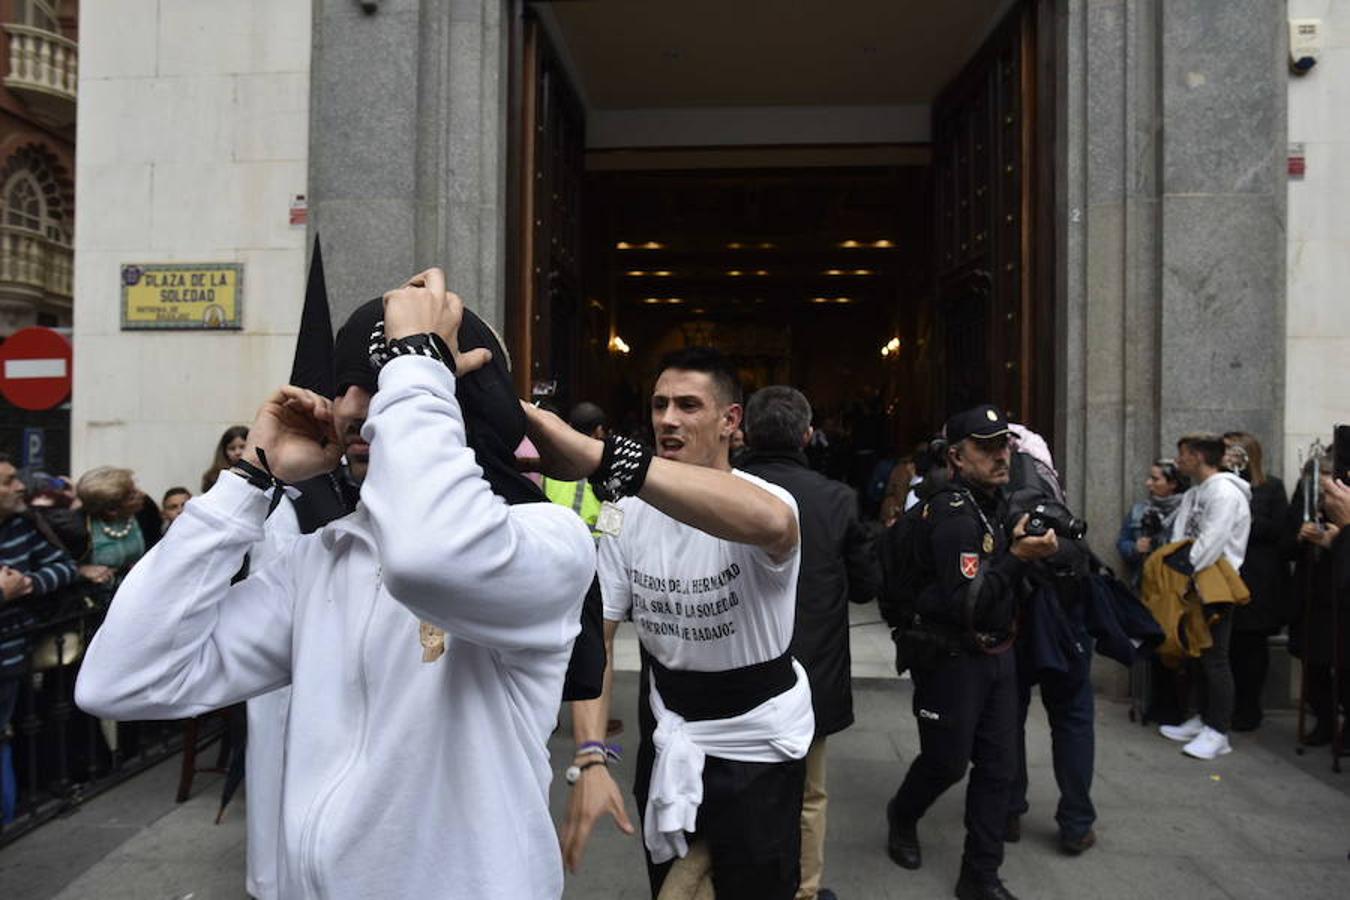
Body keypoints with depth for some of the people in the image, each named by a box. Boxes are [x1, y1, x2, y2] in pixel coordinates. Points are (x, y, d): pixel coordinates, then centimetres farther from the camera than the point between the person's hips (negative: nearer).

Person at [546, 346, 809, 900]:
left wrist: (597, 456, -60)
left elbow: (768, 523, -50)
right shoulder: (624, 518, -9)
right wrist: (590, 759, -23)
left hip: (758, 741, -4)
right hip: (665, 732, 4)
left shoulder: (768, 498, -24)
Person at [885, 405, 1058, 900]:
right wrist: (1017, 557, -30)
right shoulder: (955, 514, -22)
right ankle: (902, 817, 40)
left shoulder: (997, 500, 5)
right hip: (952, 658, -8)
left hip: (997, 653, 8)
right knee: (947, 761, 9)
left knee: (998, 766, 10)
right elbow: (966, 605, -27)